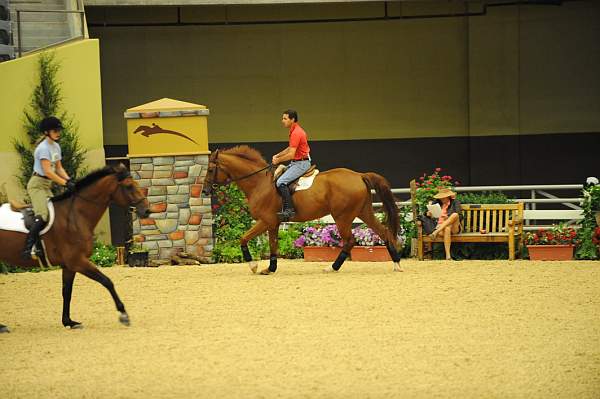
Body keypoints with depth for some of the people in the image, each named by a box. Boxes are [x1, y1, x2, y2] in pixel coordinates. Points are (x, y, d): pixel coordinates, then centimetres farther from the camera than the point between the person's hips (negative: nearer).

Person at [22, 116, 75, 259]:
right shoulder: (44, 148, -16)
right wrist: (65, 183, -25)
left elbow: (59, 168, 16)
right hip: (37, 184, -10)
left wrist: (68, 180, -2)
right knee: (42, 215, -25)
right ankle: (28, 248, -31)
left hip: (47, 186, 10)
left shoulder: (56, 146, 13)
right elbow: (47, 171, -23)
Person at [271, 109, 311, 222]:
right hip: (296, 162, 11)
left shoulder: (296, 133, -19)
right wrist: (277, 155, 15)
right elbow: (290, 148, 27)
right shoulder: (295, 130, 14)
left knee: (281, 182, -23)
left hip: (301, 163, -11)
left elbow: (291, 154, -23)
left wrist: (278, 160, -9)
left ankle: (289, 210, -25)